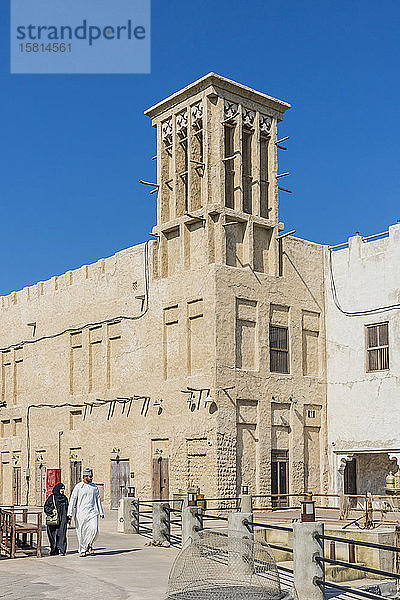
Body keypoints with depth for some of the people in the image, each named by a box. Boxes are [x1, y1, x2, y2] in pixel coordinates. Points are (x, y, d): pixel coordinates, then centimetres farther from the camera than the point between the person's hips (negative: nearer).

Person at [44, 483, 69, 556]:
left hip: (62, 519, 2)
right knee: (53, 534, 0)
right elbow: (46, 506, 0)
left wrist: (68, 518, 16)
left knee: (62, 533, -10)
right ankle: (54, 550, 11)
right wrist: (51, 510, -16)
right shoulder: (52, 497, 1)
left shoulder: (65, 498, 14)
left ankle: (62, 550, -12)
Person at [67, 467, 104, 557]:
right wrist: (70, 514, -8)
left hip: (92, 512, 3)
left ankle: (89, 545, 10)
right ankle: (82, 550, 16)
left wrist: (101, 512, 16)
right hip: (81, 512, -2)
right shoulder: (78, 486, -1)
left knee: (94, 529, -14)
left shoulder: (94, 486, 12)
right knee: (81, 532, 0)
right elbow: (72, 499, -2)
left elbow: (98, 499, 19)